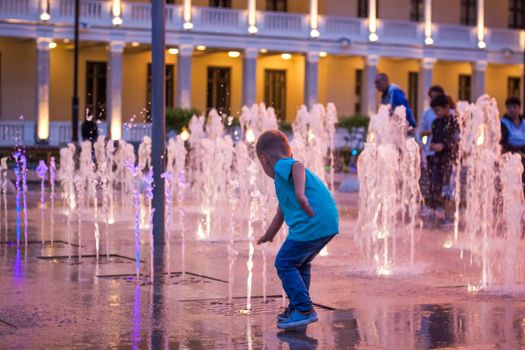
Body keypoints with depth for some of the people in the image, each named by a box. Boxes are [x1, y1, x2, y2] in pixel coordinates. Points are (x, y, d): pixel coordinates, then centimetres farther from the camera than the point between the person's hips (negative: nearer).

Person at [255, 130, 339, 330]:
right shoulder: (286, 179, 29)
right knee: (300, 264, 25)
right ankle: (297, 307, 30)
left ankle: (304, 310, -2)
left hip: (311, 224, -10)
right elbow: (282, 211, 43)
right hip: (329, 223, 10)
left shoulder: (282, 166, 0)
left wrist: (300, 193, -39)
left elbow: (298, 165, -26)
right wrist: (269, 235, 57)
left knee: (285, 263, 1)